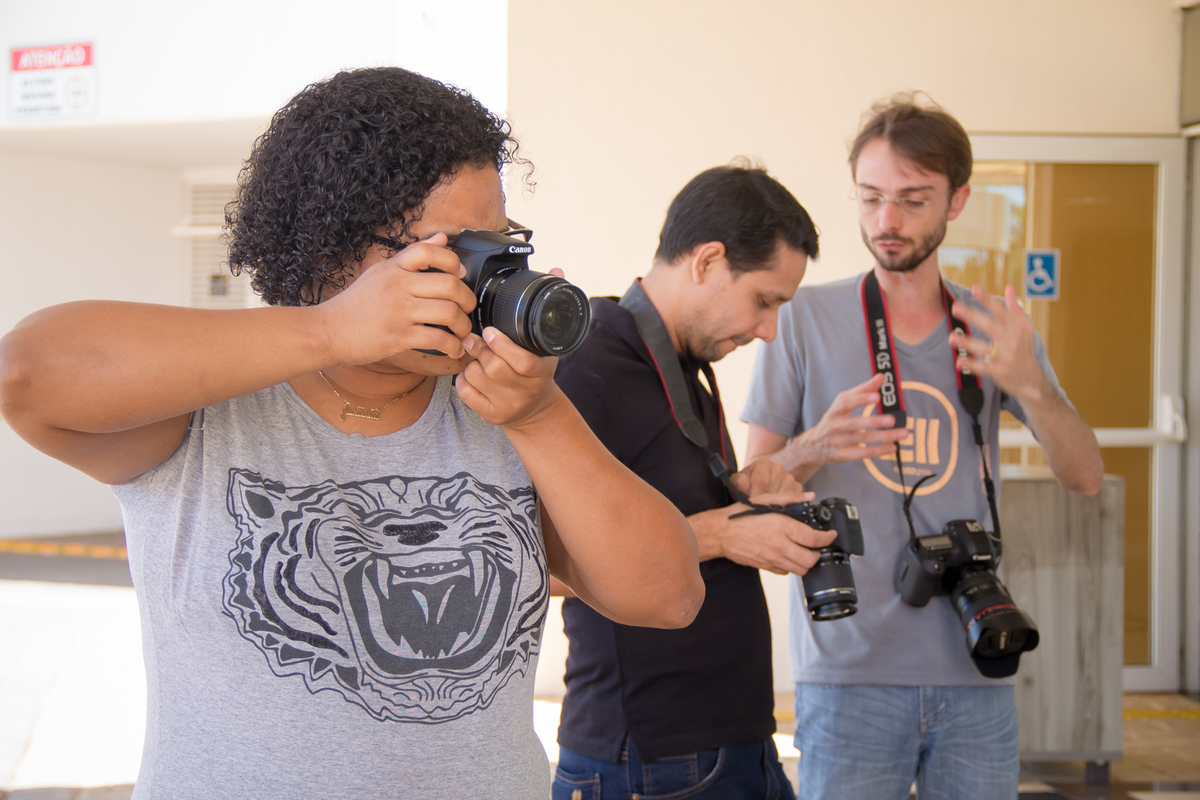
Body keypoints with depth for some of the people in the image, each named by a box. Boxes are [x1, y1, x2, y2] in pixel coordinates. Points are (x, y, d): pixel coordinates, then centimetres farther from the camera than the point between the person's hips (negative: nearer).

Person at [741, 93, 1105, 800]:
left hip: (976, 670, 3)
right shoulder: (806, 319, -1)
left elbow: (1087, 477, 1)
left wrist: (1030, 385, -17)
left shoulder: (995, 329, 7)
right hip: (848, 670, -3)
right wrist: (814, 449, -21)